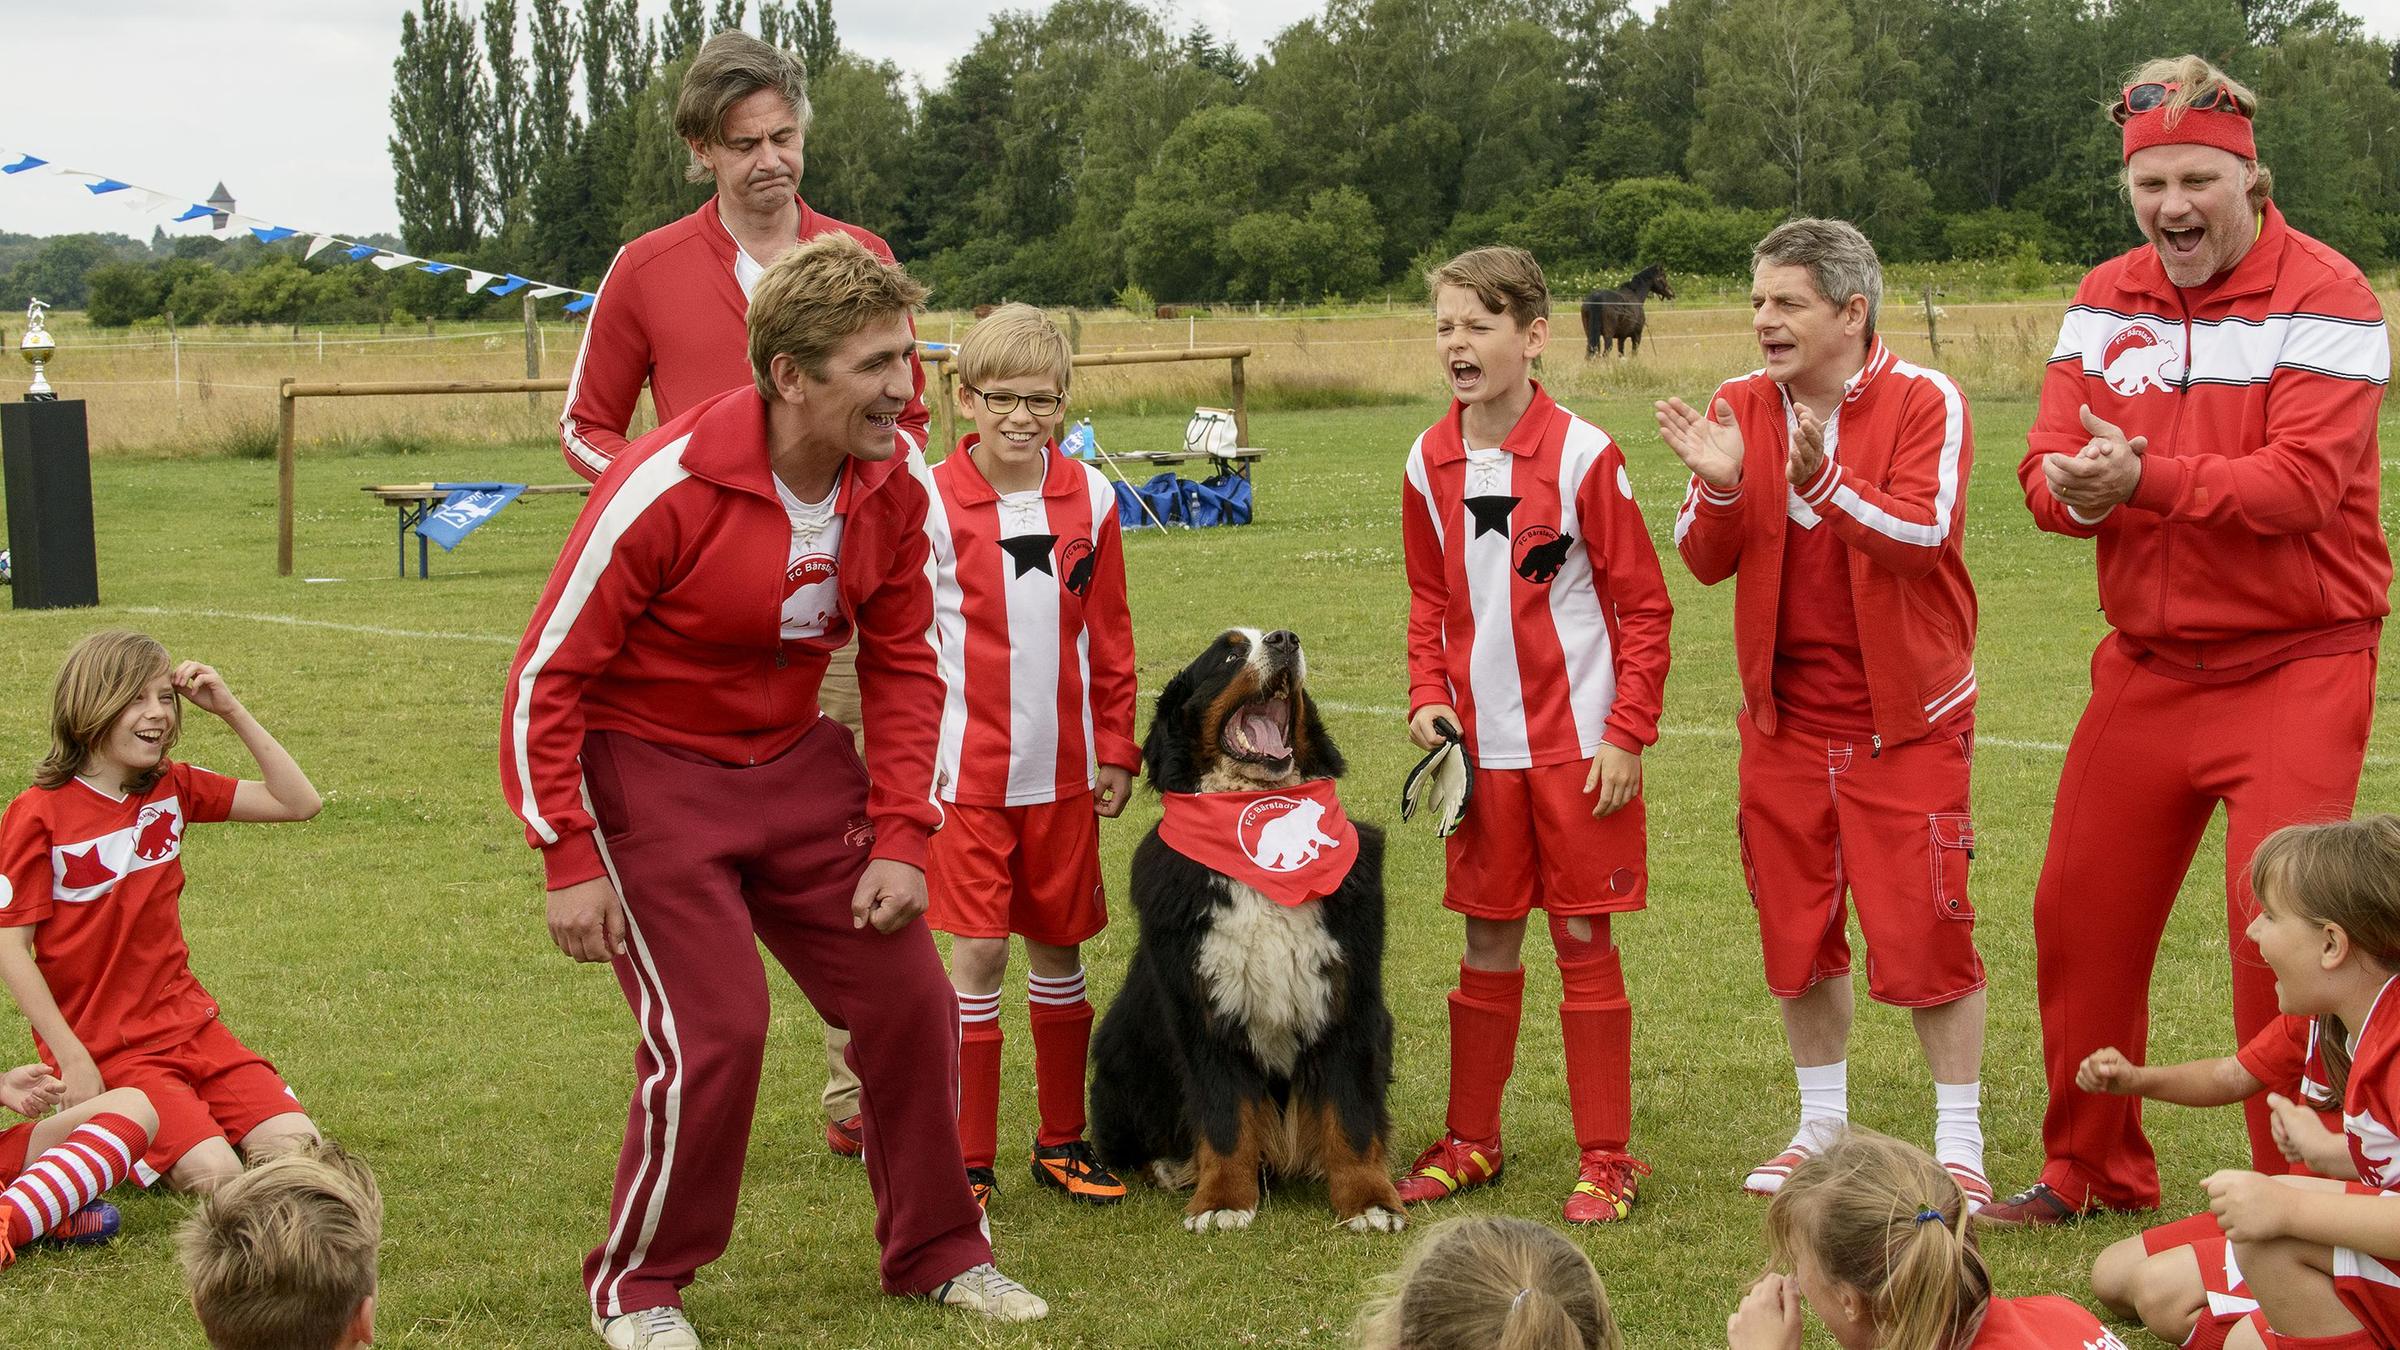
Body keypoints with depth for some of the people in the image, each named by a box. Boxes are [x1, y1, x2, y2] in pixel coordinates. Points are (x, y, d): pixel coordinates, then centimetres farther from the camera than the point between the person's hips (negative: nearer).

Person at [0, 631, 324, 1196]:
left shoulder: (173, 789, 5)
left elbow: (300, 802, 4)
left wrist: (231, 710, -5)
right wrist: (72, 1060, -16)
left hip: (185, 1020, 6)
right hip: (101, 1047, -6)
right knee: (215, 1175, -22)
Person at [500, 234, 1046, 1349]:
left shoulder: (892, 488, -8)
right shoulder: (668, 488, -26)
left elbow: (902, 668, 5)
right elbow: (547, 677, -18)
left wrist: (899, 837, -3)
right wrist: (569, 859, -20)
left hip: (795, 765, 6)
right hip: (645, 769, -6)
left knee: (908, 996, 4)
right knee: (714, 1030, -14)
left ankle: (936, 1253, 25)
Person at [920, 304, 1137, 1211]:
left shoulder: (1088, 499, 3)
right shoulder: (931, 503, -7)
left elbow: (1109, 638, 9)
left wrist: (1114, 751, 8)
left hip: (1064, 771, 3)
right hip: (966, 771, -3)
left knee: (1058, 950, 12)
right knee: (977, 954, -3)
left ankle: (1062, 1142, 26)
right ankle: (967, 1162, 7)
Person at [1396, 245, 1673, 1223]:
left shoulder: (1583, 456, -11)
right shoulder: (1430, 464, 3)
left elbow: (1643, 605, -7)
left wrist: (1628, 734, -12)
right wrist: (1427, 694, 1)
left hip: (1577, 745, -4)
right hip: (1481, 748, 4)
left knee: (1584, 942, 2)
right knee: (1487, 944, 12)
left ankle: (1607, 1158, 12)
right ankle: (1470, 1141, 25)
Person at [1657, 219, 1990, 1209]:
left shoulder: (1924, 403, -9)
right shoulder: (1740, 406, 2)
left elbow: (1924, 533, -22)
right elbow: (1705, 560, 0)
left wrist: (1822, 477, -35)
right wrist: (1719, 485, -20)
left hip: (1906, 718, -4)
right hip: (1785, 715, 4)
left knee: (1923, 932, -4)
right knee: (1796, 934, 11)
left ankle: (1958, 1145, 11)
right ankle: (1822, 1126, 28)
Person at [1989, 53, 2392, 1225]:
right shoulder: (2105, 302, 7)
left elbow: (2303, 479, -23)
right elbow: (2048, 469, 0)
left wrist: (2145, 479, -34)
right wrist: (2074, 487, -24)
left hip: (2294, 672, -6)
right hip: (2146, 666, 6)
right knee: (2080, 915, 11)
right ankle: (2092, 1171, 29)